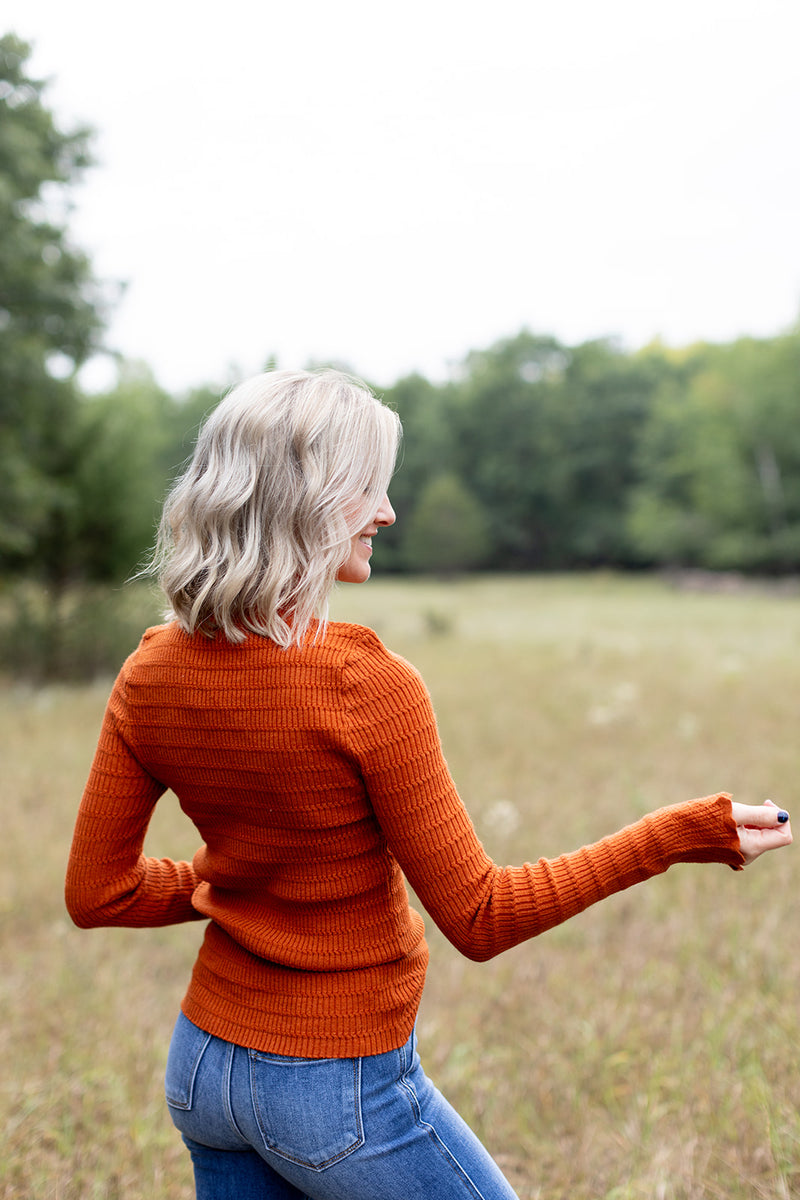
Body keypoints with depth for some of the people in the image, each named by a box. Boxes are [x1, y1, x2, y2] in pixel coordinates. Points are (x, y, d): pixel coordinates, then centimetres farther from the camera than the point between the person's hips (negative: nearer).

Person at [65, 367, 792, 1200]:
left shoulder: (152, 673, -7)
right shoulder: (367, 686, -25)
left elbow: (97, 894, 0)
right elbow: (478, 919, -17)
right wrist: (681, 834, -14)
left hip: (202, 1067, 6)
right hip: (341, 1091, -6)